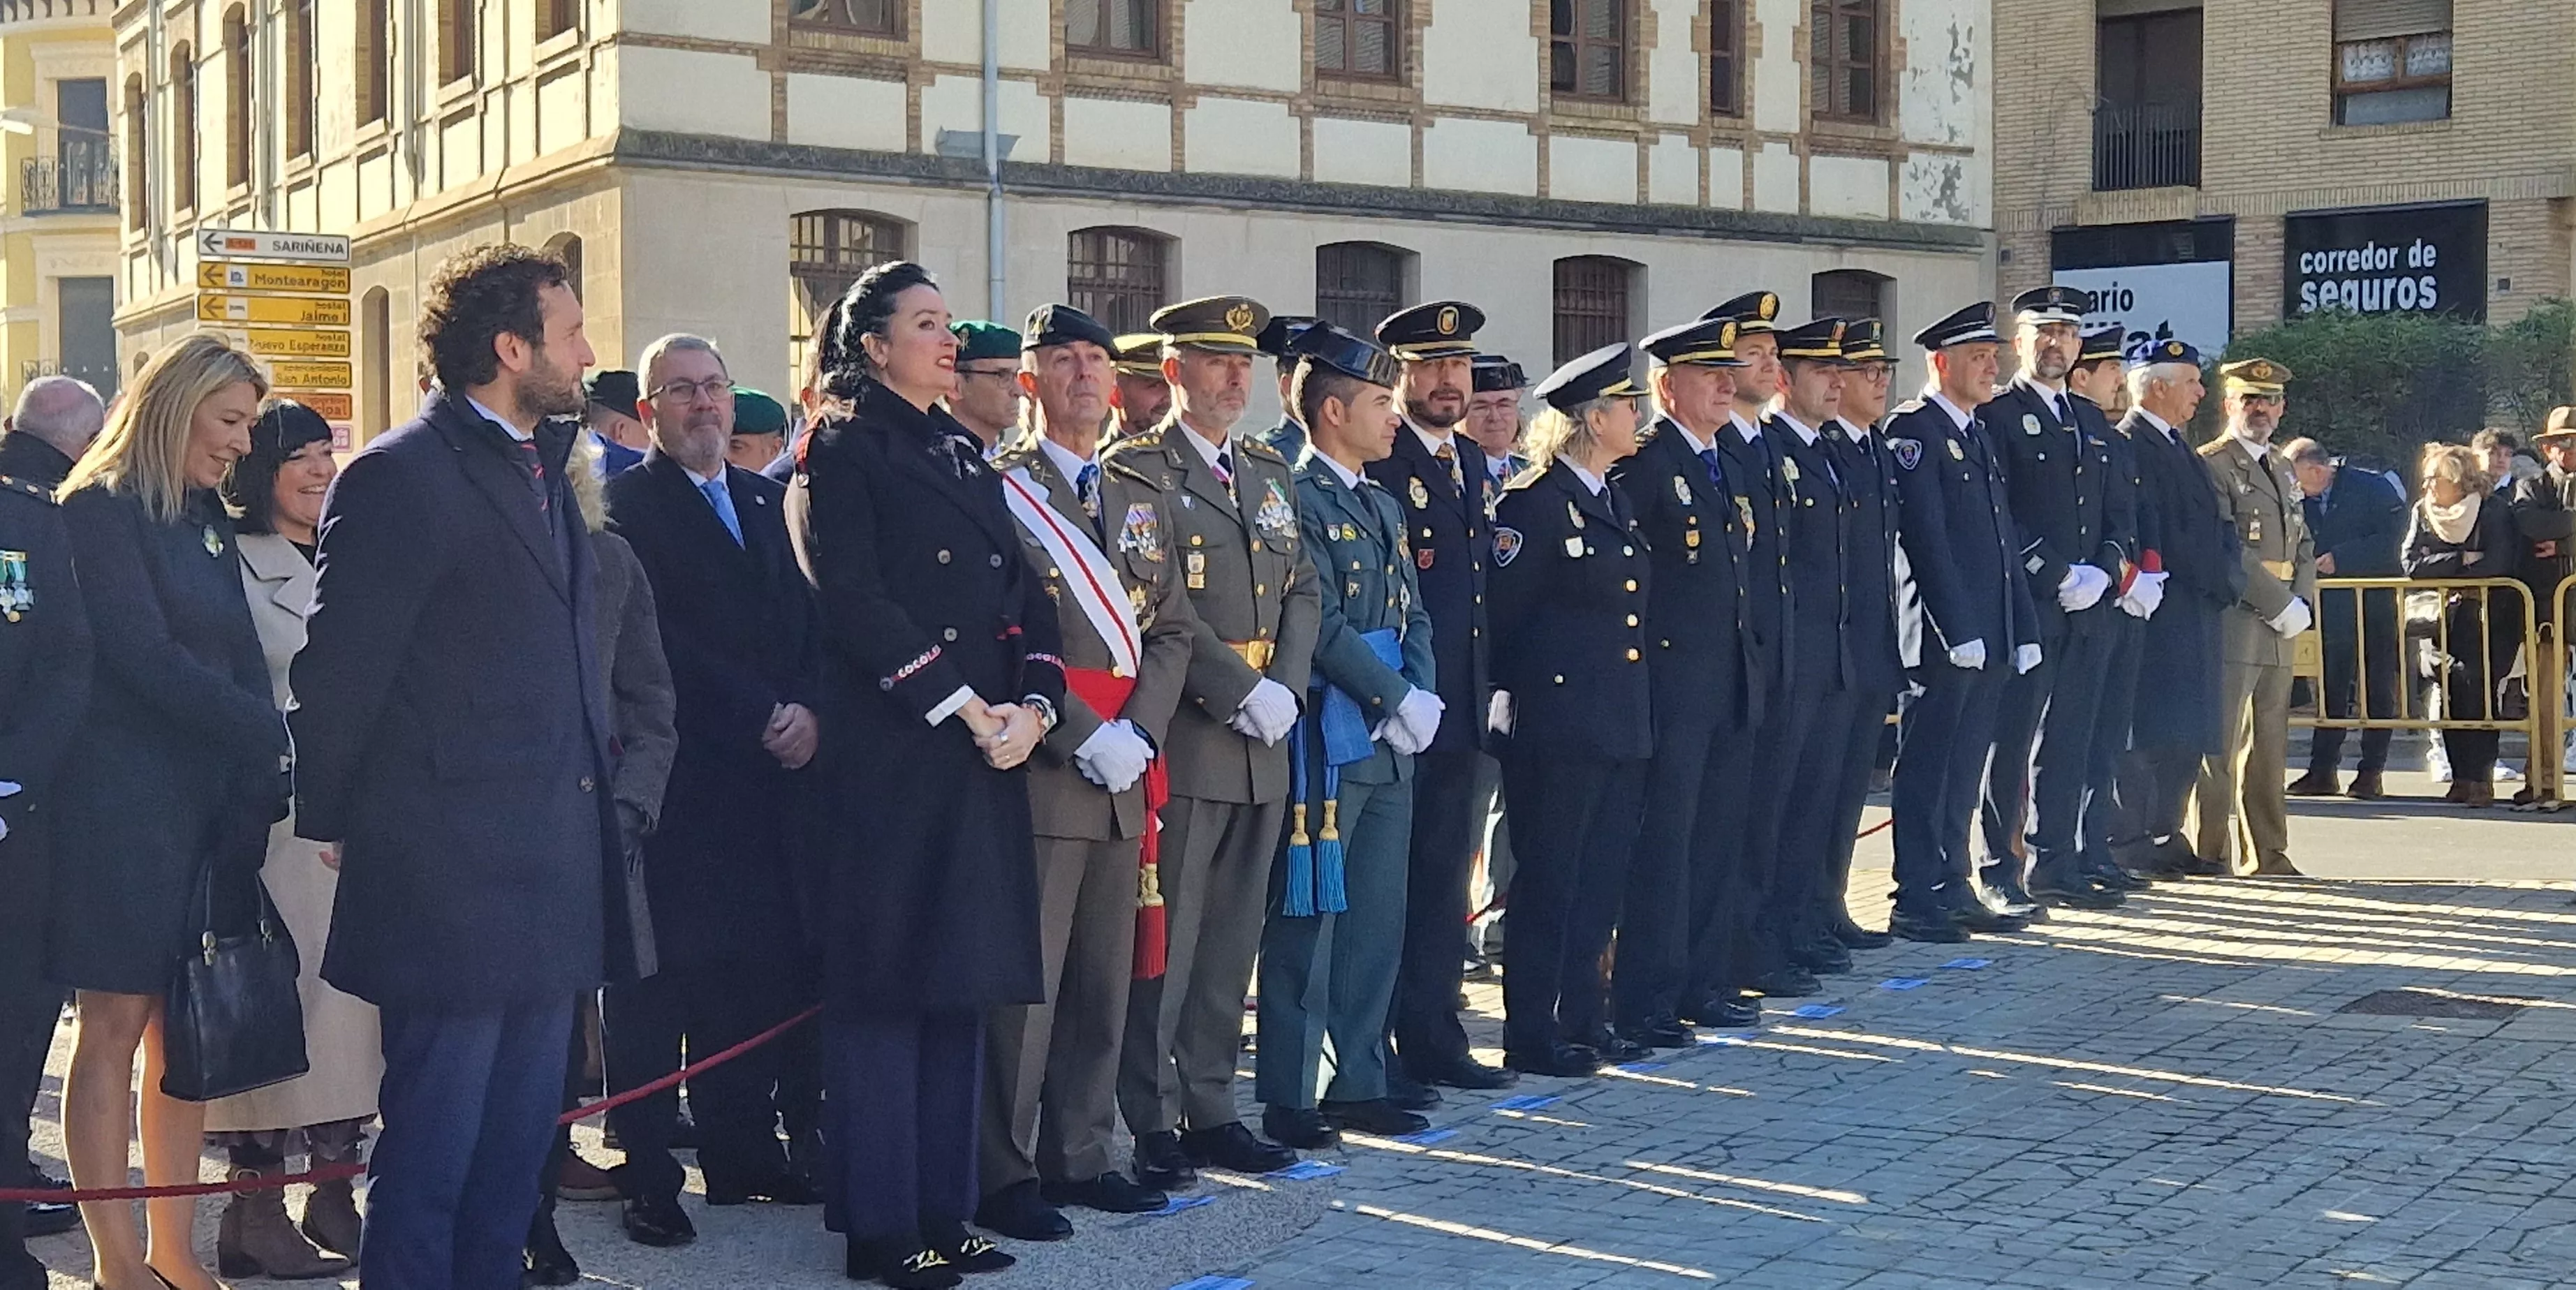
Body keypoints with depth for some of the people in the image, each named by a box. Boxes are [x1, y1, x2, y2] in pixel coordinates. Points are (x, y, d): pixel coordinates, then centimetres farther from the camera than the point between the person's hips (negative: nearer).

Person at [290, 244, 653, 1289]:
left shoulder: (540, 468, 15)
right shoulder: (401, 476, -12)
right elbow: (339, 669, -10)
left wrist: (606, 793, 11)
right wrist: (331, 824, -3)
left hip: (549, 867, 8)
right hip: (452, 869, -8)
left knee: (518, 1141, 15)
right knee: (434, 1140, 0)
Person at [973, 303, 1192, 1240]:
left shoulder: (1141, 501, 18)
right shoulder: (997, 493, -3)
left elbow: (1170, 632, 12)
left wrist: (1140, 732, -4)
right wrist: (1084, 737, -16)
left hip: (1127, 773, 6)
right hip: (1040, 769, -6)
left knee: (1105, 979, 10)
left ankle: (1080, 1156, 20)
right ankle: (1002, 1174, 4)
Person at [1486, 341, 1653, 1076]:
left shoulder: (1613, 503, 16)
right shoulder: (1534, 505, -13)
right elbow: (1501, 609, -13)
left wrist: (1640, 712, 16)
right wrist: (1508, 697, -11)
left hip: (1621, 727, 9)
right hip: (1557, 725, -9)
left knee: (1601, 879, 13)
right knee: (1548, 880, -1)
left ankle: (1584, 1020, 22)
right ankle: (1531, 1037, 7)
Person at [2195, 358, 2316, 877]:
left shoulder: (2284, 472, 22)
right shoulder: (2210, 464, -6)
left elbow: (2303, 548, 21)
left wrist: (2302, 605, 3)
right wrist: (2280, 605, -13)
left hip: (2280, 626, 8)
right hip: (2232, 620, -8)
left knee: (2269, 743, 10)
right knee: (2220, 742, -9)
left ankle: (2268, 854, 14)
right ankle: (2209, 852, -6)